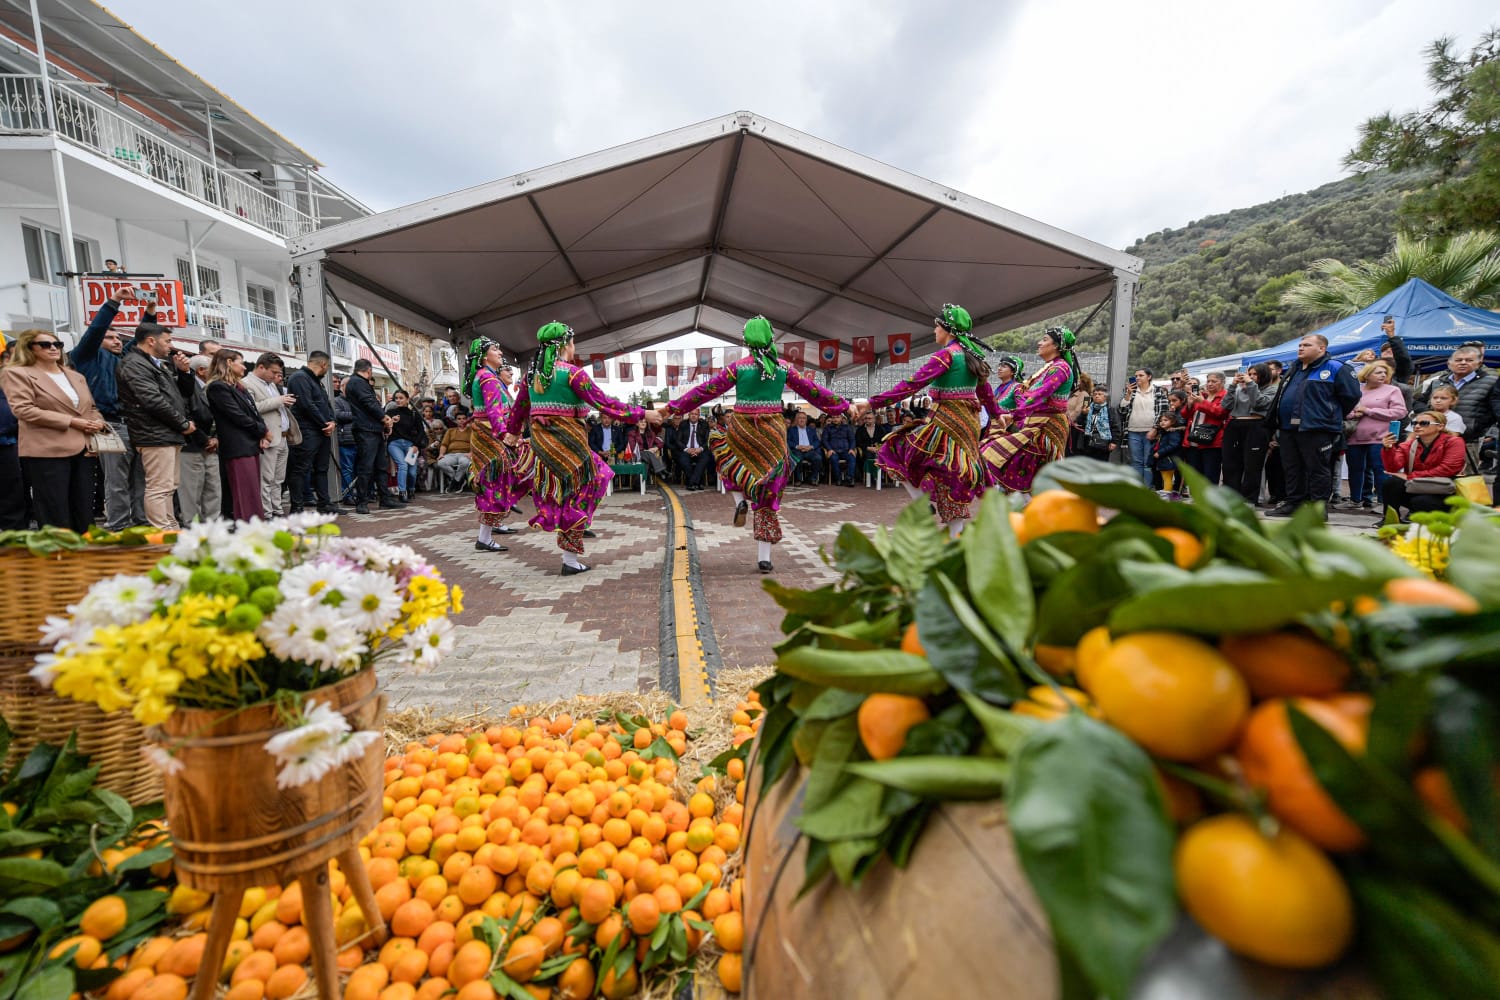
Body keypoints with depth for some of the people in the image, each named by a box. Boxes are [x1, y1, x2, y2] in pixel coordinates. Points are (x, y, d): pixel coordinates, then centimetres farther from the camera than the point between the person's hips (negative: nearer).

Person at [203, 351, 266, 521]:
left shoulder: (239, 386, 21)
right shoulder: (218, 387, -6)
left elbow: (254, 412, 15)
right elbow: (238, 416, -13)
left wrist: (262, 435, 0)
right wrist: (262, 431, -3)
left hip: (252, 445, 9)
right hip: (237, 447, -9)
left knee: (254, 495, 7)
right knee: (245, 496, -12)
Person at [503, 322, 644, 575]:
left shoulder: (533, 372, 9)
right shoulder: (572, 372, -11)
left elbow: (519, 405, 21)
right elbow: (603, 403, -13)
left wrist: (512, 431, 37)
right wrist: (639, 414, -8)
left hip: (540, 438, 7)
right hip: (566, 439, -7)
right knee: (576, 496, 4)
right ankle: (570, 560, 10)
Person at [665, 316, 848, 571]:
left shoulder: (738, 367, -2)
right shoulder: (783, 367, 3)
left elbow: (706, 390, 1)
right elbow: (812, 391, 9)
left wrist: (674, 408, 11)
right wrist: (844, 407, 22)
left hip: (742, 430, -2)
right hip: (773, 433, 2)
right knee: (768, 496, 8)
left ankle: (739, 498, 11)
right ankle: (764, 558, 9)